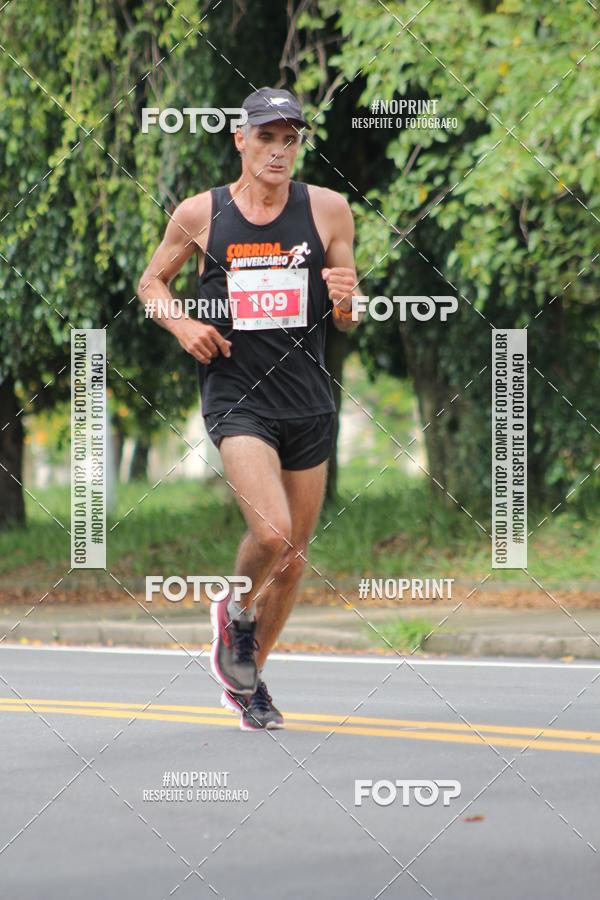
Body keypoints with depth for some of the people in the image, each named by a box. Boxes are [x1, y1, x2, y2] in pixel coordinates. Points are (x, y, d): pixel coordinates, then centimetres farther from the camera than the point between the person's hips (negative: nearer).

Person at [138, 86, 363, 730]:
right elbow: (151, 280, 14)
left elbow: (347, 322, 8)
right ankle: (237, 609, 10)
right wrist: (181, 324, -5)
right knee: (272, 531, -24)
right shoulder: (200, 214, -2)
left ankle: (246, 679, 32)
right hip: (235, 399, -3)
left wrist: (344, 300, -15)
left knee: (294, 558, 10)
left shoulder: (327, 210, 1)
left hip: (308, 404, 3)